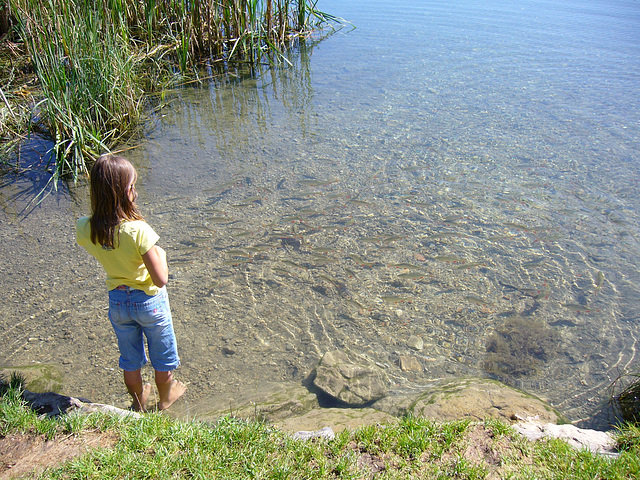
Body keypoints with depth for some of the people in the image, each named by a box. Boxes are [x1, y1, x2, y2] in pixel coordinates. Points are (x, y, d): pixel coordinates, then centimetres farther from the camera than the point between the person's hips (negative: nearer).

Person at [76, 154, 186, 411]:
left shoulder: (85, 228, -17)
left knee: (130, 360, 28)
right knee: (163, 356, 25)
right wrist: (161, 254, -11)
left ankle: (138, 401, 52)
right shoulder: (138, 231, -33)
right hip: (149, 301, -4)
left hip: (117, 301, 5)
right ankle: (165, 398, 49)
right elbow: (161, 279, -27)